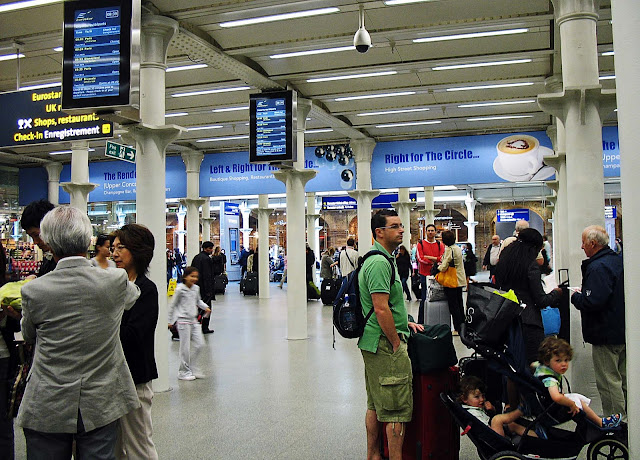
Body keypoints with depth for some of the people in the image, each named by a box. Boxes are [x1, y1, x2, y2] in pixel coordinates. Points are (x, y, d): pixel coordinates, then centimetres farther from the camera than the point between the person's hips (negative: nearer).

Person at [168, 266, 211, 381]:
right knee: (185, 347, -1)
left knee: (199, 343, 6)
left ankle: (190, 367, 21)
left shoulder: (196, 288, 6)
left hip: (193, 320, 7)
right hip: (183, 320, -7)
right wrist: (170, 321, -1)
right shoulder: (180, 289, -12)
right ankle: (184, 372, 13)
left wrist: (205, 307, 4)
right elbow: (173, 305, -5)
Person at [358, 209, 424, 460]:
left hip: (373, 344, 11)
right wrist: (396, 343, -17)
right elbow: (381, 309, -24)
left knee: (376, 406, 18)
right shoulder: (380, 262, -18)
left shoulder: (381, 259, 17)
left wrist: (405, 322, 20)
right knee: (397, 410, -3)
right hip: (386, 345, -11)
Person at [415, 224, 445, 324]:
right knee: (424, 298, -3)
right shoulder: (421, 243, 3)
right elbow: (420, 258, -9)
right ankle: (421, 322, 4)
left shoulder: (440, 244, 10)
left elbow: (442, 258, -3)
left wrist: (429, 257, -11)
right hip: (425, 274, -2)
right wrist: (435, 261, -8)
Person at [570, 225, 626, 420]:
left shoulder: (597, 267, -22)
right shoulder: (618, 260, 8)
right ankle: (626, 417, 33)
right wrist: (583, 293, 14)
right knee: (623, 378, 20)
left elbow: (593, 301, -30)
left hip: (605, 334, -10)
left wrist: (576, 296, -10)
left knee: (608, 381, 0)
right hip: (623, 331, 10)